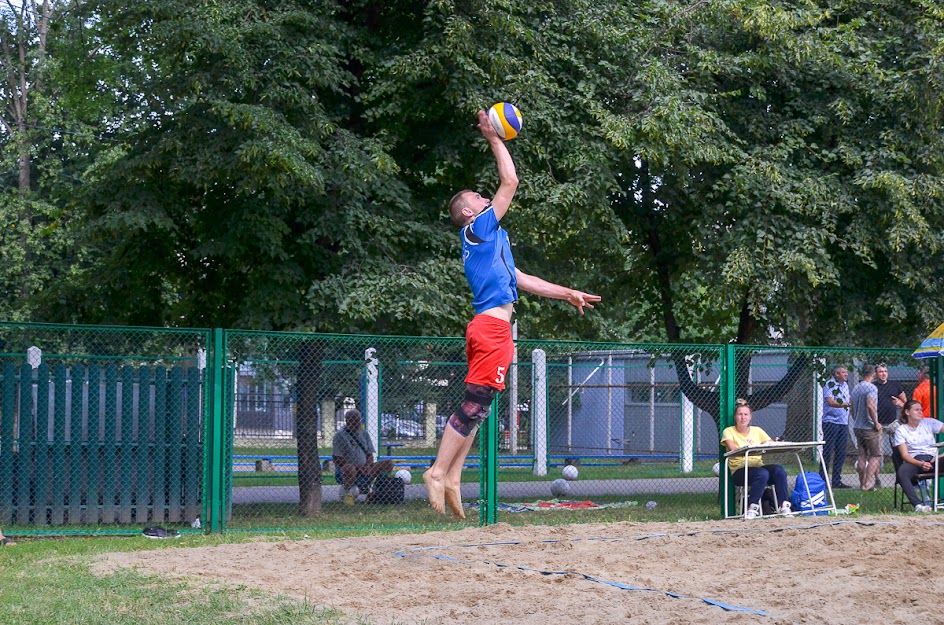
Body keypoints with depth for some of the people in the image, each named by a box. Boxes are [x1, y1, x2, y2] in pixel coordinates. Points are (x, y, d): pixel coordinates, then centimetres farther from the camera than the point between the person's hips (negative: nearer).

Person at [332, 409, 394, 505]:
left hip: (363, 470, 6)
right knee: (349, 468, -43)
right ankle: (347, 492, -13)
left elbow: (369, 454, 15)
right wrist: (357, 467, -20)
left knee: (389, 463, -6)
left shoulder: (363, 434, 14)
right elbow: (337, 459, -12)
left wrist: (368, 466, -9)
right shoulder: (340, 435, -6)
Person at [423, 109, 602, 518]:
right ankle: (439, 472, -14)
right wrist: (494, 138, 2)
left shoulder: (487, 242, 26)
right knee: (475, 401, -13)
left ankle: (451, 478, 3)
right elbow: (510, 182, -6)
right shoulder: (479, 229, -1)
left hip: (491, 327, 10)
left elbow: (519, 280, 32)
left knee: (475, 404, 6)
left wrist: (566, 294, 33)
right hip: (492, 326, -10)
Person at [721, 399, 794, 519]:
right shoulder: (729, 431, 5)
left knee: (779, 470, -27)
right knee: (762, 473, -36)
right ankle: (752, 509, -31)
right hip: (740, 471, -4)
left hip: (759, 466, 4)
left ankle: (784, 506, -22)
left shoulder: (757, 431, 17)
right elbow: (733, 449, -14)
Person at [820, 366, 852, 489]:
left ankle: (836, 481, 11)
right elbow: (830, 402, -21)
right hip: (831, 422, -7)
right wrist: (844, 404, -33)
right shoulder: (829, 385, -8)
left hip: (843, 423, 7)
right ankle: (822, 480, -3)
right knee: (827, 452, -6)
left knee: (841, 453, 6)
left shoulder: (845, 385, 15)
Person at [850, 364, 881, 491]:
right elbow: (870, 405, -25)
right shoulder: (871, 388, -13)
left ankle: (862, 483, 11)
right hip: (869, 427, -8)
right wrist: (876, 423, -17)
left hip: (857, 427, 8)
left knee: (862, 455, 11)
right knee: (876, 455, -3)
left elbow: (851, 409, 16)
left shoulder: (855, 388, 12)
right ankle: (868, 483, -13)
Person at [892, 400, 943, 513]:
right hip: (914, 461, -1)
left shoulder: (929, 423, 14)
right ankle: (918, 505, -45)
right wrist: (921, 464, -19)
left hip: (932, 459, 1)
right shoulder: (901, 431, 8)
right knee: (901, 472, -36)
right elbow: (905, 455, 0)